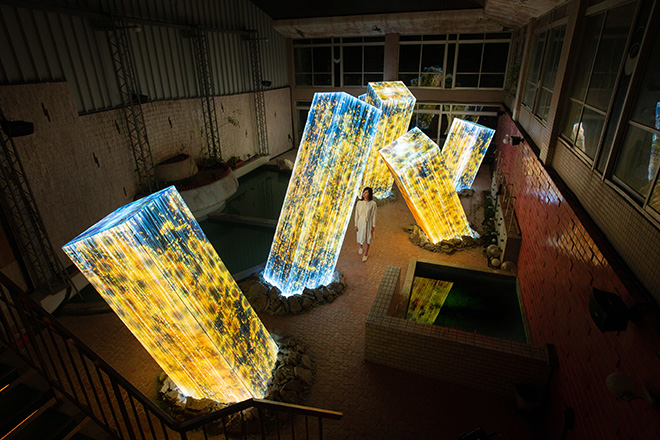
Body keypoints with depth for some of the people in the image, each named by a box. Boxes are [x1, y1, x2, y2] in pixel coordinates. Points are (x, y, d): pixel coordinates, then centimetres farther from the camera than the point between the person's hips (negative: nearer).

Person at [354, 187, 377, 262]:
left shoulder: (373, 203, -16)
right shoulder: (359, 202, -10)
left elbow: (374, 215, -8)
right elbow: (357, 214, -3)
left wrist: (373, 226, -6)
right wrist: (356, 225, -1)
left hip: (368, 223, -3)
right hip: (360, 223, 3)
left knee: (367, 239, 9)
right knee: (360, 238, 18)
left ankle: (365, 254, 29)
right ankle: (361, 247, 53)